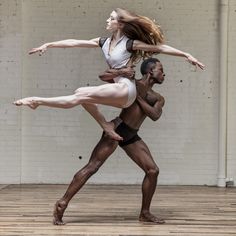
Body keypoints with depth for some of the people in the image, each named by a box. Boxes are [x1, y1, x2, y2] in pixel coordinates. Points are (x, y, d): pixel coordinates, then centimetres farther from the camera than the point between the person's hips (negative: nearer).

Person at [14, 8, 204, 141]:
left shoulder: (130, 43, -3)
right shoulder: (104, 43, 14)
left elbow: (158, 47, -2)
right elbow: (75, 43, 12)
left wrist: (186, 55, -6)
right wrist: (49, 45, 9)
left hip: (125, 89, -7)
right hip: (116, 91, 7)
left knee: (81, 95, -18)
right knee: (82, 94, -8)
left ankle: (37, 101, -22)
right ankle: (106, 126, -2)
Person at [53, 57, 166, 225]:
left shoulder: (158, 99, 16)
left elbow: (155, 115, -6)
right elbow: (103, 76, -4)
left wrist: (140, 97, -10)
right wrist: (120, 73, -19)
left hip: (131, 136, 7)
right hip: (116, 129, -6)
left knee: (153, 170, 1)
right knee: (93, 167, -13)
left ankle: (145, 213, 13)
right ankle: (62, 204, -11)